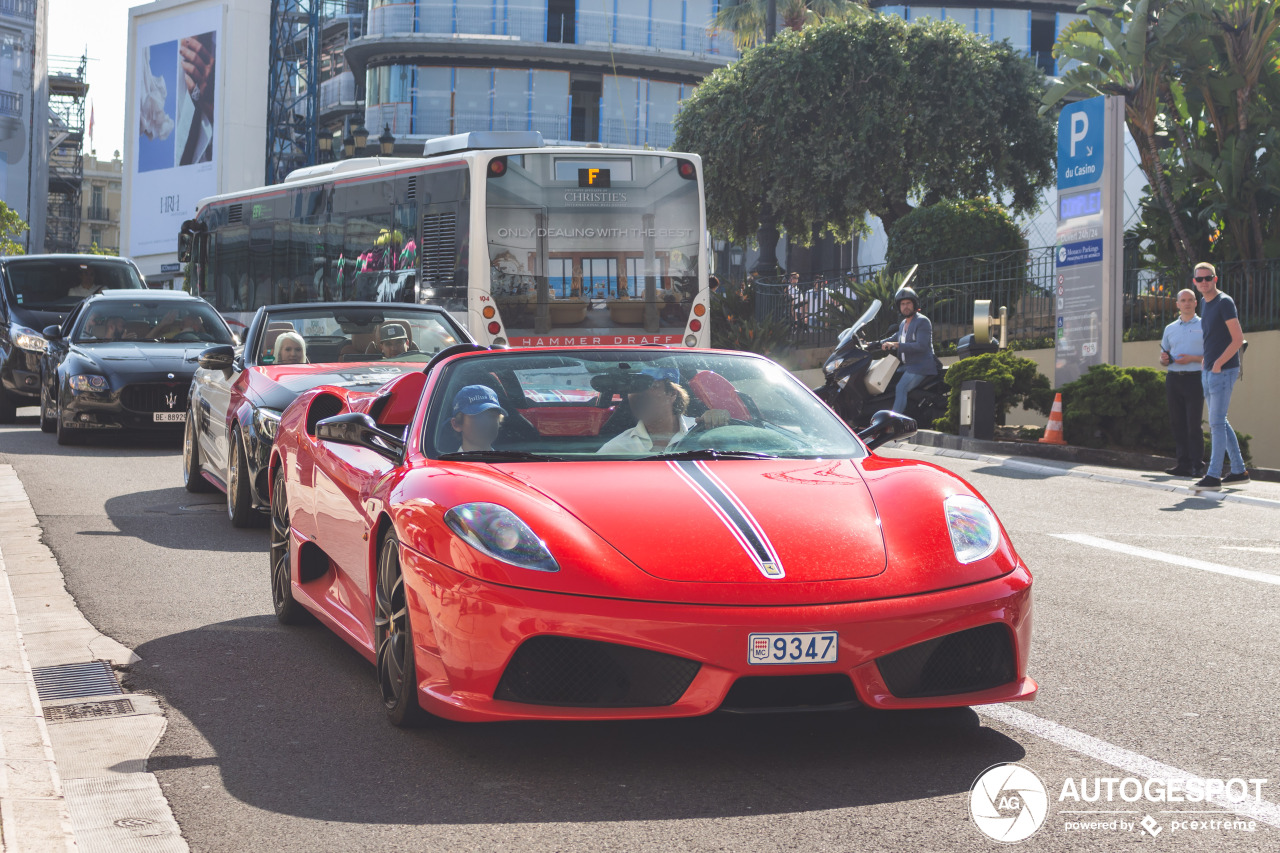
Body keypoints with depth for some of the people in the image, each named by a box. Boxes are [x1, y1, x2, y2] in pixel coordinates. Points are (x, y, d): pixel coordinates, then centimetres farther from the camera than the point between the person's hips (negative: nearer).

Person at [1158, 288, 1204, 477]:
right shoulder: (1170, 328, 18)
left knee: (1193, 424, -9)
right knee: (1178, 423, 2)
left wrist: (1192, 358, -14)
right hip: (1173, 378, 5)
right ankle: (1183, 463, 5)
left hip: (1194, 378, -5)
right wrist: (1164, 359, 0)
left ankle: (1197, 466, -8)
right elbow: (1163, 359, 23)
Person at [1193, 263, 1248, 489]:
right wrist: (1204, 362, 14)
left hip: (1223, 370, -9)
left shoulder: (1224, 302, -11)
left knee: (1217, 423, -9)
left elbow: (1238, 339, -17)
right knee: (1220, 422, 12)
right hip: (1208, 371, 9)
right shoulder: (1205, 305, 15)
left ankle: (1214, 475, -9)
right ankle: (1239, 470, 19)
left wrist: (1218, 363, -19)